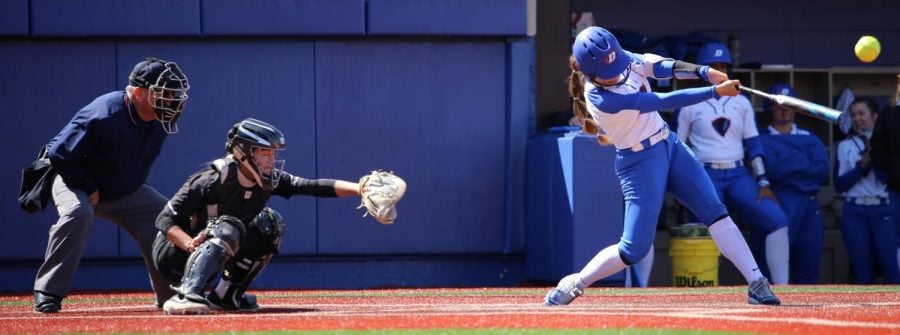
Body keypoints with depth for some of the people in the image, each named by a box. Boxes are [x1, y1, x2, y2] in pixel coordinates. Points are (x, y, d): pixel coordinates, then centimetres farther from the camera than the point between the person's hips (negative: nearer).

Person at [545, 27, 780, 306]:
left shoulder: (623, 60, -7)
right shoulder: (601, 98, -27)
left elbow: (662, 67, -12)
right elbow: (664, 102, -27)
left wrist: (703, 72, -30)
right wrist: (716, 91, -26)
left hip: (669, 146, 7)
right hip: (640, 163, -7)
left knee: (715, 212, -1)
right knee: (634, 249, -7)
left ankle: (756, 283, -2)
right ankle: (573, 284, 12)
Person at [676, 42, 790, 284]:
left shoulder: (741, 103, 14)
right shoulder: (690, 105, 5)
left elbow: (753, 145, 11)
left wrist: (762, 182, 1)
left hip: (738, 176, 3)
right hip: (706, 176, -3)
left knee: (777, 220, -13)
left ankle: (780, 288, -14)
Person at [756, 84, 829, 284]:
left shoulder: (809, 138, 18)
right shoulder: (762, 140, 6)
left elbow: (823, 171, 3)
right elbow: (772, 170, -12)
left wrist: (788, 167, -3)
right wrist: (803, 163, -1)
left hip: (809, 208, 5)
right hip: (777, 207, -5)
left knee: (808, 275, 5)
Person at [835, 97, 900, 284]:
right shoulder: (845, 146, 10)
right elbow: (839, 184, 4)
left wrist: (875, 158, -15)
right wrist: (860, 167, -8)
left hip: (883, 210, -2)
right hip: (855, 212, 2)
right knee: (862, 269, 3)